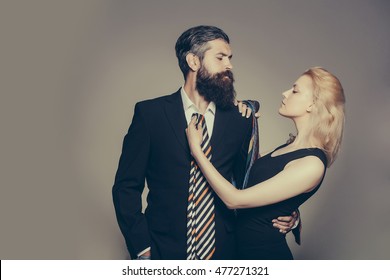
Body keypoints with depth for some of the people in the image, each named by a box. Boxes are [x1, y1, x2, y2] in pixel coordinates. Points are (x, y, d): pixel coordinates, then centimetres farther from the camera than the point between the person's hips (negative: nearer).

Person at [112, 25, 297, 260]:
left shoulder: (239, 120, 0)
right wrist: (142, 248, -11)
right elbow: (126, 186, -4)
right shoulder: (150, 113, -6)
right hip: (164, 250, -2)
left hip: (223, 250, 2)